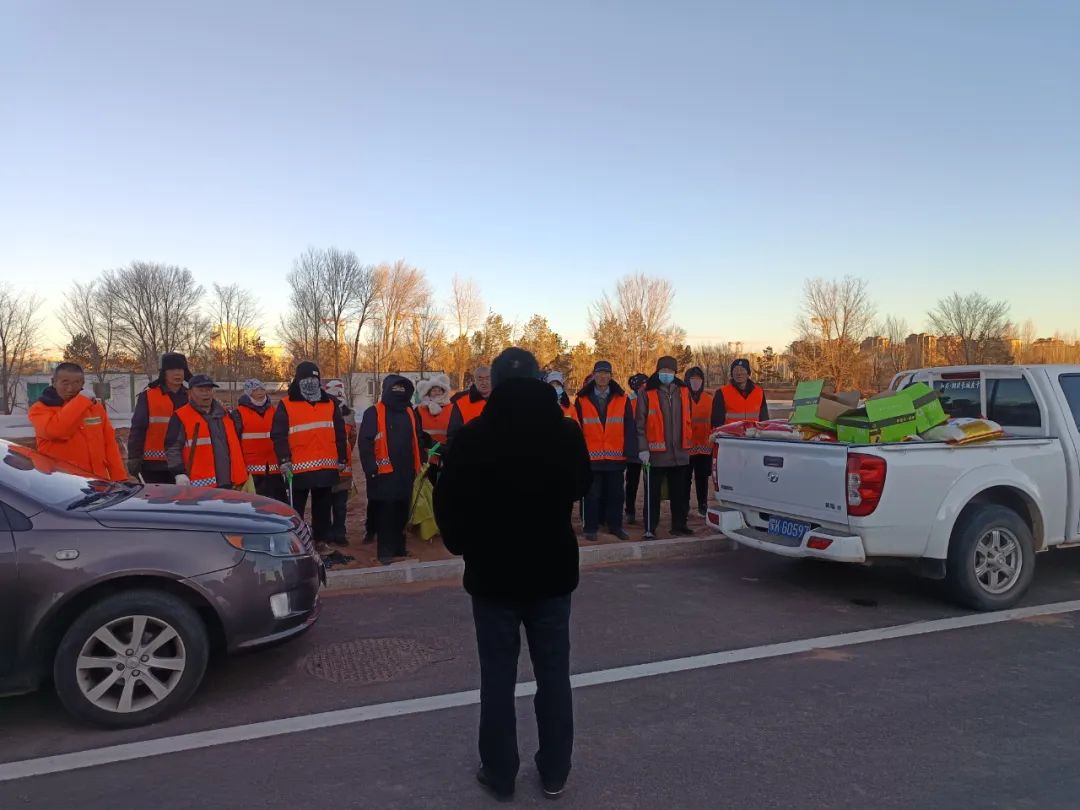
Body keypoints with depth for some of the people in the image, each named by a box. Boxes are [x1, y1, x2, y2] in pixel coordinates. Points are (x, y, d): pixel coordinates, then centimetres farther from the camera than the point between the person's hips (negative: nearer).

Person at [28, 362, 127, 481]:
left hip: (98, 481, 4)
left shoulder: (95, 405, 11)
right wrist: (82, 401, -16)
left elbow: (109, 443, 9)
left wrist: (119, 478, 2)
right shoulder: (40, 409, -1)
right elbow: (56, 431, -23)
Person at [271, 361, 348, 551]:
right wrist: (284, 460, -16)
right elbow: (279, 435, -7)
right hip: (298, 467, -3)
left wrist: (342, 458, 11)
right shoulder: (286, 405, -1)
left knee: (323, 506, 13)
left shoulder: (330, 403, 10)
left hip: (326, 466, 3)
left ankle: (321, 539, 25)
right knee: (296, 507, 7)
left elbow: (340, 434, 13)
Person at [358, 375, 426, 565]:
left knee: (402, 511, 13)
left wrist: (417, 464, 11)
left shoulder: (410, 413, 14)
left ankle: (399, 546, 25)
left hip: (406, 471, 6)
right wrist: (371, 468, -18)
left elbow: (418, 439, 19)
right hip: (384, 472, -6)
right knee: (385, 512, -4)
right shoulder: (374, 413, -6)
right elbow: (365, 442, -11)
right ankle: (385, 551, 2)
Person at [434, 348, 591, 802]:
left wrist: (463, 546, 10)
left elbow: (448, 504, -6)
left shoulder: (472, 438, -14)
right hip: (553, 570, 3)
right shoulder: (567, 433, -4)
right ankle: (554, 773, 23)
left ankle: (500, 774, 21)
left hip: (493, 573, -2)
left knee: (498, 676, 10)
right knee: (553, 672, 12)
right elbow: (580, 488, 13)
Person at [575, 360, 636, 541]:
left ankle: (615, 526, 22)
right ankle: (591, 528, 15)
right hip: (591, 457, -1)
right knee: (592, 495, 5)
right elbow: (577, 429, 4)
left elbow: (629, 429, 2)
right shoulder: (582, 400, 3)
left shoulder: (623, 400, 4)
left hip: (616, 457, 1)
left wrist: (630, 452, -5)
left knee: (616, 494, 10)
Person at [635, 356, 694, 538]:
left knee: (680, 493, 11)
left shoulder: (683, 391, 9)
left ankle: (679, 525, 23)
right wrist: (643, 448, -13)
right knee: (653, 493, 3)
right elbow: (640, 424, -7)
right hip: (656, 453, -4)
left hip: (680, 453, 4)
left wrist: (688, 442, 17)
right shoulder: (648, 393, -5)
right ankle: (650, 528, 10)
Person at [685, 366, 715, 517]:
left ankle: (703, 506, 17)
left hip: (704, 446, 2)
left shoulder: (709, 399, 8)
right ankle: (684, 507, 13)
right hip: (686, 445, -2)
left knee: (702, 476, 8)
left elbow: (714, 422, 11)